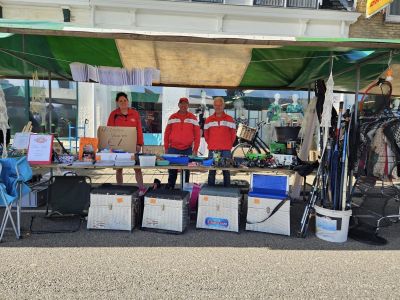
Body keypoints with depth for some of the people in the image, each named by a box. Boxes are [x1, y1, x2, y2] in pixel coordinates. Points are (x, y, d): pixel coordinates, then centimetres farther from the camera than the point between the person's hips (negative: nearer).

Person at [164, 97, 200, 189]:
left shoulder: (193, 118, 3)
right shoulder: (172, 118, 6)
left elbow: (197, 134, 2)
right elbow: (167, 134, 8)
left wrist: (195, 149, -4)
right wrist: (166, 148, 4)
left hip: (187, 150, 0)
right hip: (173, 149, 1)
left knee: (186, 171, 6)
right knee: (172, 171, 5)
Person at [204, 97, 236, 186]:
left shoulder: (230, 119, 4)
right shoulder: (209, 120, 8)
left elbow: (233, 134, 10)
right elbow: (206, 134, 16)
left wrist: (229, 145, 6)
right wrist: (210, 144, 10)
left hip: (226, 150, -1)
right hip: (212, 150, 1)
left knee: (226, 171, 4)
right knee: (211, 171, 6)